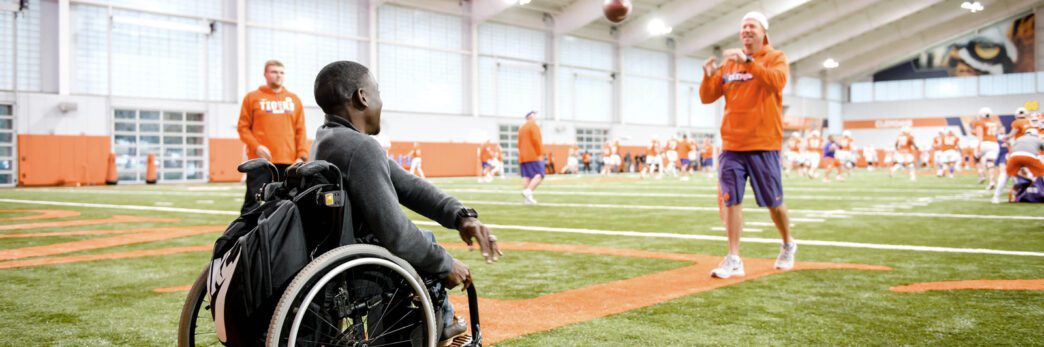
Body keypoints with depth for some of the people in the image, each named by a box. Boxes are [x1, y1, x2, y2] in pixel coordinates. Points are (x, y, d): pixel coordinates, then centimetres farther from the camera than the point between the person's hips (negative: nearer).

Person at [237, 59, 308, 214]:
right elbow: (243, 128, 3)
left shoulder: (294, 99, 14)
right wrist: (256, 146, -12)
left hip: (288, 163, 3)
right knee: (253, 204, -5)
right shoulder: (252, 97, 6)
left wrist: (302, 156, -1)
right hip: (260, 161, -3)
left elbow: (300, 131, 10)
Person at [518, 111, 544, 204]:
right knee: (539, 175, -12)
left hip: (523, 157, 8)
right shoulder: (534, 126, -4)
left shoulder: (521, 128, 21)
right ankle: (528, 191, -28)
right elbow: (536, 140, -15)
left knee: (526, 177, 3)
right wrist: (540, 154, -13)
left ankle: (527, 199, -3)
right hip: (534, 156, -8)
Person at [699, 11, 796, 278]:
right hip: (731, 146, 3)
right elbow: (707, 97, 9)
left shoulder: (775, 58, 1)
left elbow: (776, 81, -21)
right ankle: (734, 259, 0)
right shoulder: (728, 63, 12)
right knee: (731, 201, -4)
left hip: (764, 145, -3)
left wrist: (748, 61, -31)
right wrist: (708, 76, -11)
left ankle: (788, 245, 32)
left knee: (774, 203, 7)